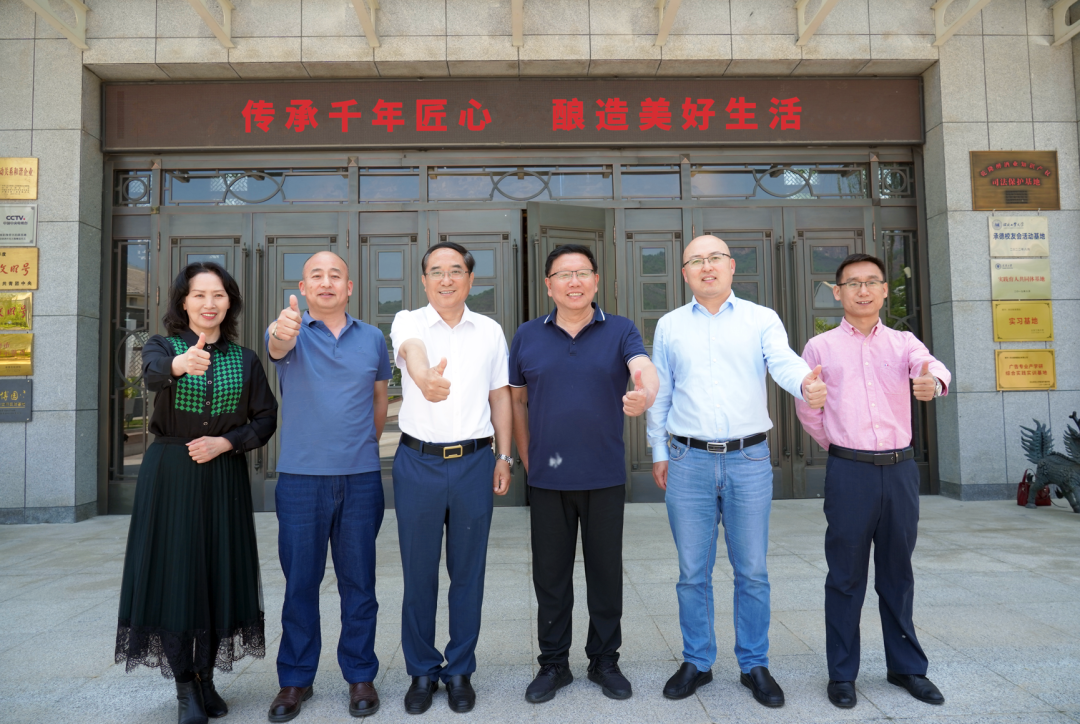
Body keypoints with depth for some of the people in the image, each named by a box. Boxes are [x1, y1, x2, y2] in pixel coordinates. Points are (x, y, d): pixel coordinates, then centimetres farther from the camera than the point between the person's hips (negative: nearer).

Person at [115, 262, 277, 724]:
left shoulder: (244, 360, 6)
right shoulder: (162, 346, 0)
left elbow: (266, 418, 5)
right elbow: (153, 374, -24)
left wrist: (225, 443, -12)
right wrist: (180, 365, -47)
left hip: (224, 476, 2)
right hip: (169, 475, -2)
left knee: (219, 573, 5)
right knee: (174, 573, -1)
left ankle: (207, 677, 21)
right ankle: (184, 686, 12)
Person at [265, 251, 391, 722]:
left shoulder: (372, 338, 8)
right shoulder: (290, 332, 0)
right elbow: (277, 348, -24)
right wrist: (283, 333, -46)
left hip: (361, 477, 2)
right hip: (300, 477, -1)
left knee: (358, 581, 9)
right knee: (300, 582, 8)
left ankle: (360, 675, 23)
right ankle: (295, 679, 24)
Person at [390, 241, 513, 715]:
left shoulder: (490, 331, 7)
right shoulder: (408, 322, -2)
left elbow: (499, 395, 12)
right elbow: (413, 350, -26)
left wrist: (503, 456, 6)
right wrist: (425, 376, -50)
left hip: (474, 462, 2)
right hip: (418, 462, -1)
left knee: (468, 572, 9)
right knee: (418, 572, 8)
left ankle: (460, 670, 26)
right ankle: (422, 671, 26)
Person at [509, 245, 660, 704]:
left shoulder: (620, 331, -1)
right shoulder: (527, 337, 4)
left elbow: (646, 370, -20)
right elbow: (516, 400, 9)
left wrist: (644, 395, -43)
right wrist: (526, 459, 3)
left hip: (605, 477, -1)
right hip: (548, 478, 1)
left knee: (606, 573, 11)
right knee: (550, 575, 11)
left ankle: (605, 661, 30)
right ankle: (553, 663, 28)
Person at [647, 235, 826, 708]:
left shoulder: (762, 319, 5)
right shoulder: (669, 326, 9)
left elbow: (784, 362, -13)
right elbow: (660, 393, 12)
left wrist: (807, 384, -35)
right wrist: (658, 452, 10)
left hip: (749, 460, -1)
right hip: (688, 461, 1)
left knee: (752, 572, 7)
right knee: (693, 572, 8)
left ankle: (754, 665, 23)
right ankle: (697, 662, 23)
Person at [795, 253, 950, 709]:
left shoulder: (903, 343, 7)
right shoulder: (820, 348, 2)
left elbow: (929, 365, -15)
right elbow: (807, 411, 8)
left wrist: (933, 382, -37)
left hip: (901, 469, 2)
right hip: (849, 471, -2)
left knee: (898, 573, 15)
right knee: (846, 577, 5)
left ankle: (907, 667, 29)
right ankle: (842, 674, 15)